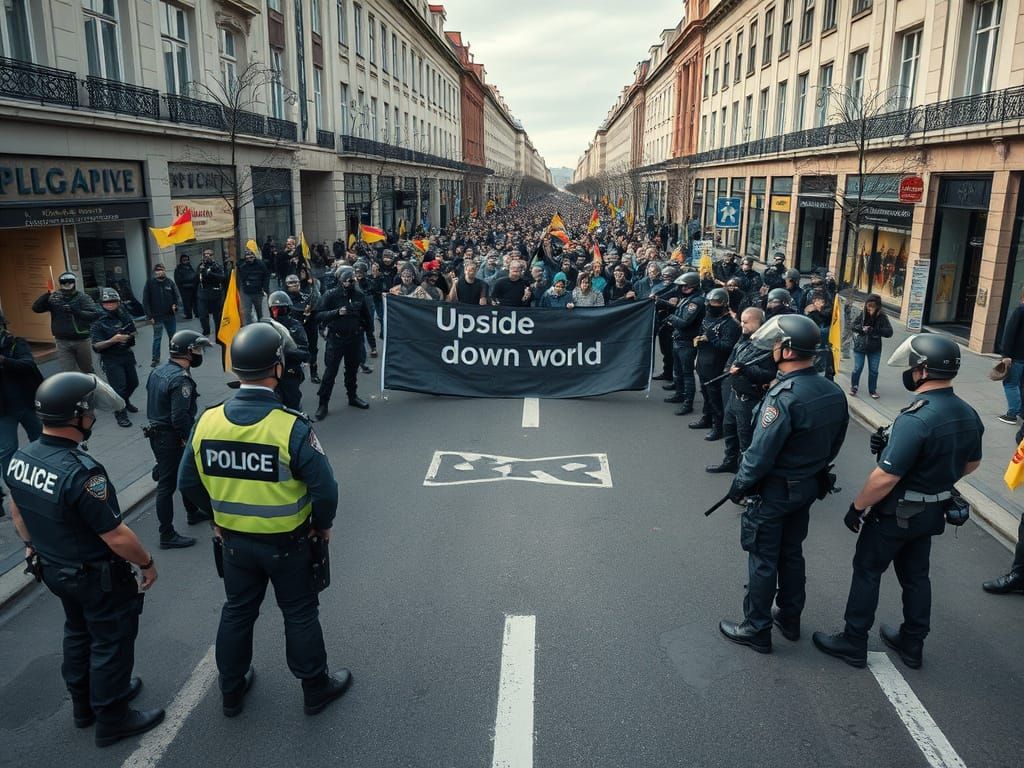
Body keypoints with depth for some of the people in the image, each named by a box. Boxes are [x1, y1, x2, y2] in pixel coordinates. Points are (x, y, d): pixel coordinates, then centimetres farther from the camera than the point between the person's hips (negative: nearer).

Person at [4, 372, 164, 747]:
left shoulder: (19, 459, -8)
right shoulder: (82, 472, -34)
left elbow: (17, 511, 9)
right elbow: (116, 536, -28)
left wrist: (33, 546, 24)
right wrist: (147, 563, -12)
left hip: (53, 569, 8)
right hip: (98, 577, -8)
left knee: (78, 633, 27)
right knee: (111, 643, 13)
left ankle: (83, 704, 46)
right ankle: (111, 720, 30)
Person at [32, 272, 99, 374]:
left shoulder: (82, 297, -5)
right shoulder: (54, 298, 3)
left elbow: (94, 314, -17)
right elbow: (36, 308, -5)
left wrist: (76, 311, -29)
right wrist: (47, 295, -19)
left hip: (81, 340, -1)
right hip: (62, 342, 1)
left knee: (87, 371, 16)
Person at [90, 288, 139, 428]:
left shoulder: (124, 316, 1)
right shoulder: (99, 322, -12)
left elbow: (134, 332, 17)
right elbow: (96, 346, -16)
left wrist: (129, 335, -6)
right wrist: (113, 340, -29)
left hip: (127, 355, 6)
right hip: (111, 360, -6)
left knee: (133, 383, 18)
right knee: (119, 387, -7)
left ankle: (125, 402, 45)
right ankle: (120, 414, 9)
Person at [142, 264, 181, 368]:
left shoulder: (170, 282, 1)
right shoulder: (150, 283, -5)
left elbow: (177, 296, 3)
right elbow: (145, 301, -4)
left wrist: (176, 305, -17)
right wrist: (150, 316, -8)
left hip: (170, 315, 2)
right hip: (157, 316, -2)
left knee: (173, 336, 12)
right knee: (157, 338, 3)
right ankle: (155, 359, 11)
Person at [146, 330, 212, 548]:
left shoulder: (159, 371, 6)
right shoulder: (181, 379, -23)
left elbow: (154, 404, 14)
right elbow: (180, 418, -26)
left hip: (157, 433, 10)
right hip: (171, 439, -10)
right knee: (167, 484, -1)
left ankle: (193, 513, 43)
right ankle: (167, 536, 9)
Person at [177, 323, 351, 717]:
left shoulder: (208, 420, -12)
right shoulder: (292, 426, -26)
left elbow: (188, 481, 0)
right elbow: (325, 489, -23)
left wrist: (217, 515, 15)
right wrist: (323, 524, -3)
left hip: (234, 540, 4)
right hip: (287, 543, -4)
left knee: (237, 612, 23)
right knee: (300, 615, 16)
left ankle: (231, 692, 41)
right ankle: (316, 689, 34)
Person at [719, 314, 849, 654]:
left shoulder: (783, 397, -29)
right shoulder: (834, 393, -4)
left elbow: (761, 453, -25)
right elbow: (834, 443, 8)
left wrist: (738, 486, -11)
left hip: (773, 491, -8)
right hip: (808, 487, 8)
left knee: (762, 561, 7)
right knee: (792, 553, 22)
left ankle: (756, 629, 20)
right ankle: (790, 619, 37)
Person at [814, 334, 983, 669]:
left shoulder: (915, 418, -30)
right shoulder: (968, 414, -3)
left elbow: (885, 477, -29)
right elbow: (971, 463, 13)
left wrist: (856, 508, -16)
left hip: (896, 513, -7)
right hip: (933, 512, 8)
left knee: (867, 572, 8)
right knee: (915, 575, 21)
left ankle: (853, 643, 20)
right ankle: (912, 644, 35)